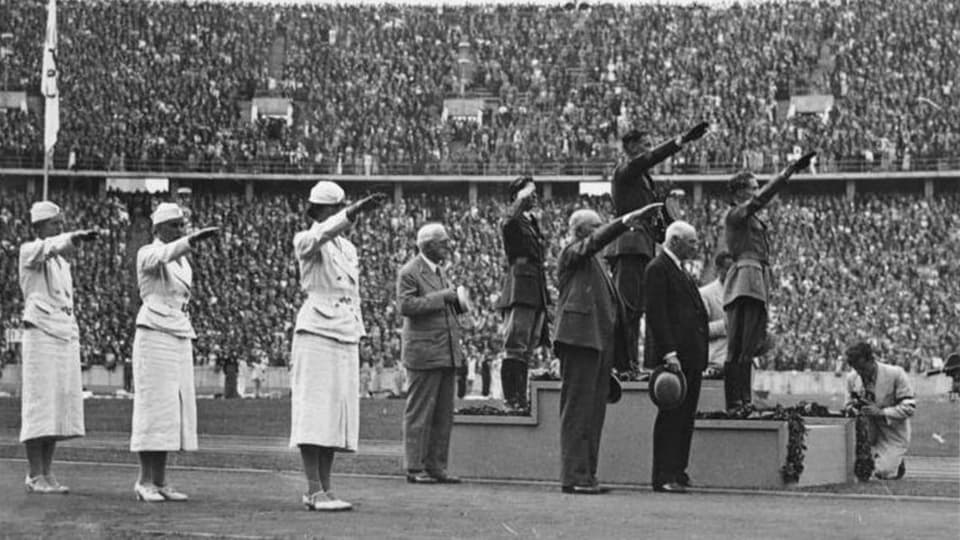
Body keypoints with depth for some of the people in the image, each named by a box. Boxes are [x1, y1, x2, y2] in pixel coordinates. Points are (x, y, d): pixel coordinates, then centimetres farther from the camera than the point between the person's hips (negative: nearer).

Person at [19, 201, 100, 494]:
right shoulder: (30, 251, -3)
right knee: (39, 405, -8)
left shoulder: (62, 260, 20)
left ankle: (46, 474, 8)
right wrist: (76, 237, -44)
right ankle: (35, 476, -6)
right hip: (40, 334, -8)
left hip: (67, 337, 8)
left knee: (60, 407, 4)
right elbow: (52, 246, -26)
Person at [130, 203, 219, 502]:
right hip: (154, 336, -8)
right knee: (153, 408, -8)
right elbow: (166, 254, -30)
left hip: (181, 338, 8)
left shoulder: (183, 261, 16)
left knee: (175, 409, 4)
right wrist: (193, 239, -47)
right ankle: (145, 481, -5)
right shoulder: (148, 254, -7)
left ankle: (160, 481, 7)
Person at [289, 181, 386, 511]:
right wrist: (355, 211, -40)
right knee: (314, 412, -10)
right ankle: (315, 492, -13)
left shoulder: (349, 249, 18)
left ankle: (323, 490, 8)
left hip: (346, 338, 8)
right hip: (316, 332, -7)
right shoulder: (306, 242, -4)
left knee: (336, 415, 5)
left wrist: (358, 336, 17)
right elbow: (322, 234, -28)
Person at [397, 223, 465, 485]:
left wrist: (455, 300, 9)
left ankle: (436, 466, 12)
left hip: (447, 352, 8)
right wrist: (440, 297, -19)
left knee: (444, 414, 8)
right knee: (420, 413, -4)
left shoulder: (438, 270, 19)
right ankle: (415, 468, -1)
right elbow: (405, 305, -19)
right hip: (424, 352, -8)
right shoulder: (409, 272, -8)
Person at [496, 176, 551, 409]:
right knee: (515, 348, -11)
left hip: (536, 293, 9)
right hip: (519, 291, -9)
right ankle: (511, 399, -13)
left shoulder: (532, 222, 21)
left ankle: (521, 400, 11)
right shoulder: (514, 222, -4)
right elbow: (507, 222, -32)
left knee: (527, 350, 9)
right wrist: (522, 200, -18)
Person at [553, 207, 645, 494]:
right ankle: (573, 476, -11)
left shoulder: (593, 262, 27)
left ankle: (587, 475, 11)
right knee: (578, 409, -10)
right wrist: (625, 222, -32)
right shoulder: (572, 253, 0)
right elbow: (596, 241, -22)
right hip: (580, 338, -10)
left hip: (600, 341, 10)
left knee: (594, 410, 8)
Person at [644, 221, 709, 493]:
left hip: (690, 356, 9)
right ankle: (664, 477, -7)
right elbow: (655, 314, -17)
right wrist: (669, 353, -23)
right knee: (671, 415, -8)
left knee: (685, 416, 9)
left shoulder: (678, 270, 21)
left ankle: (677, 472, 13)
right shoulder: (658, 268, -9)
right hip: (674, 355, -9)